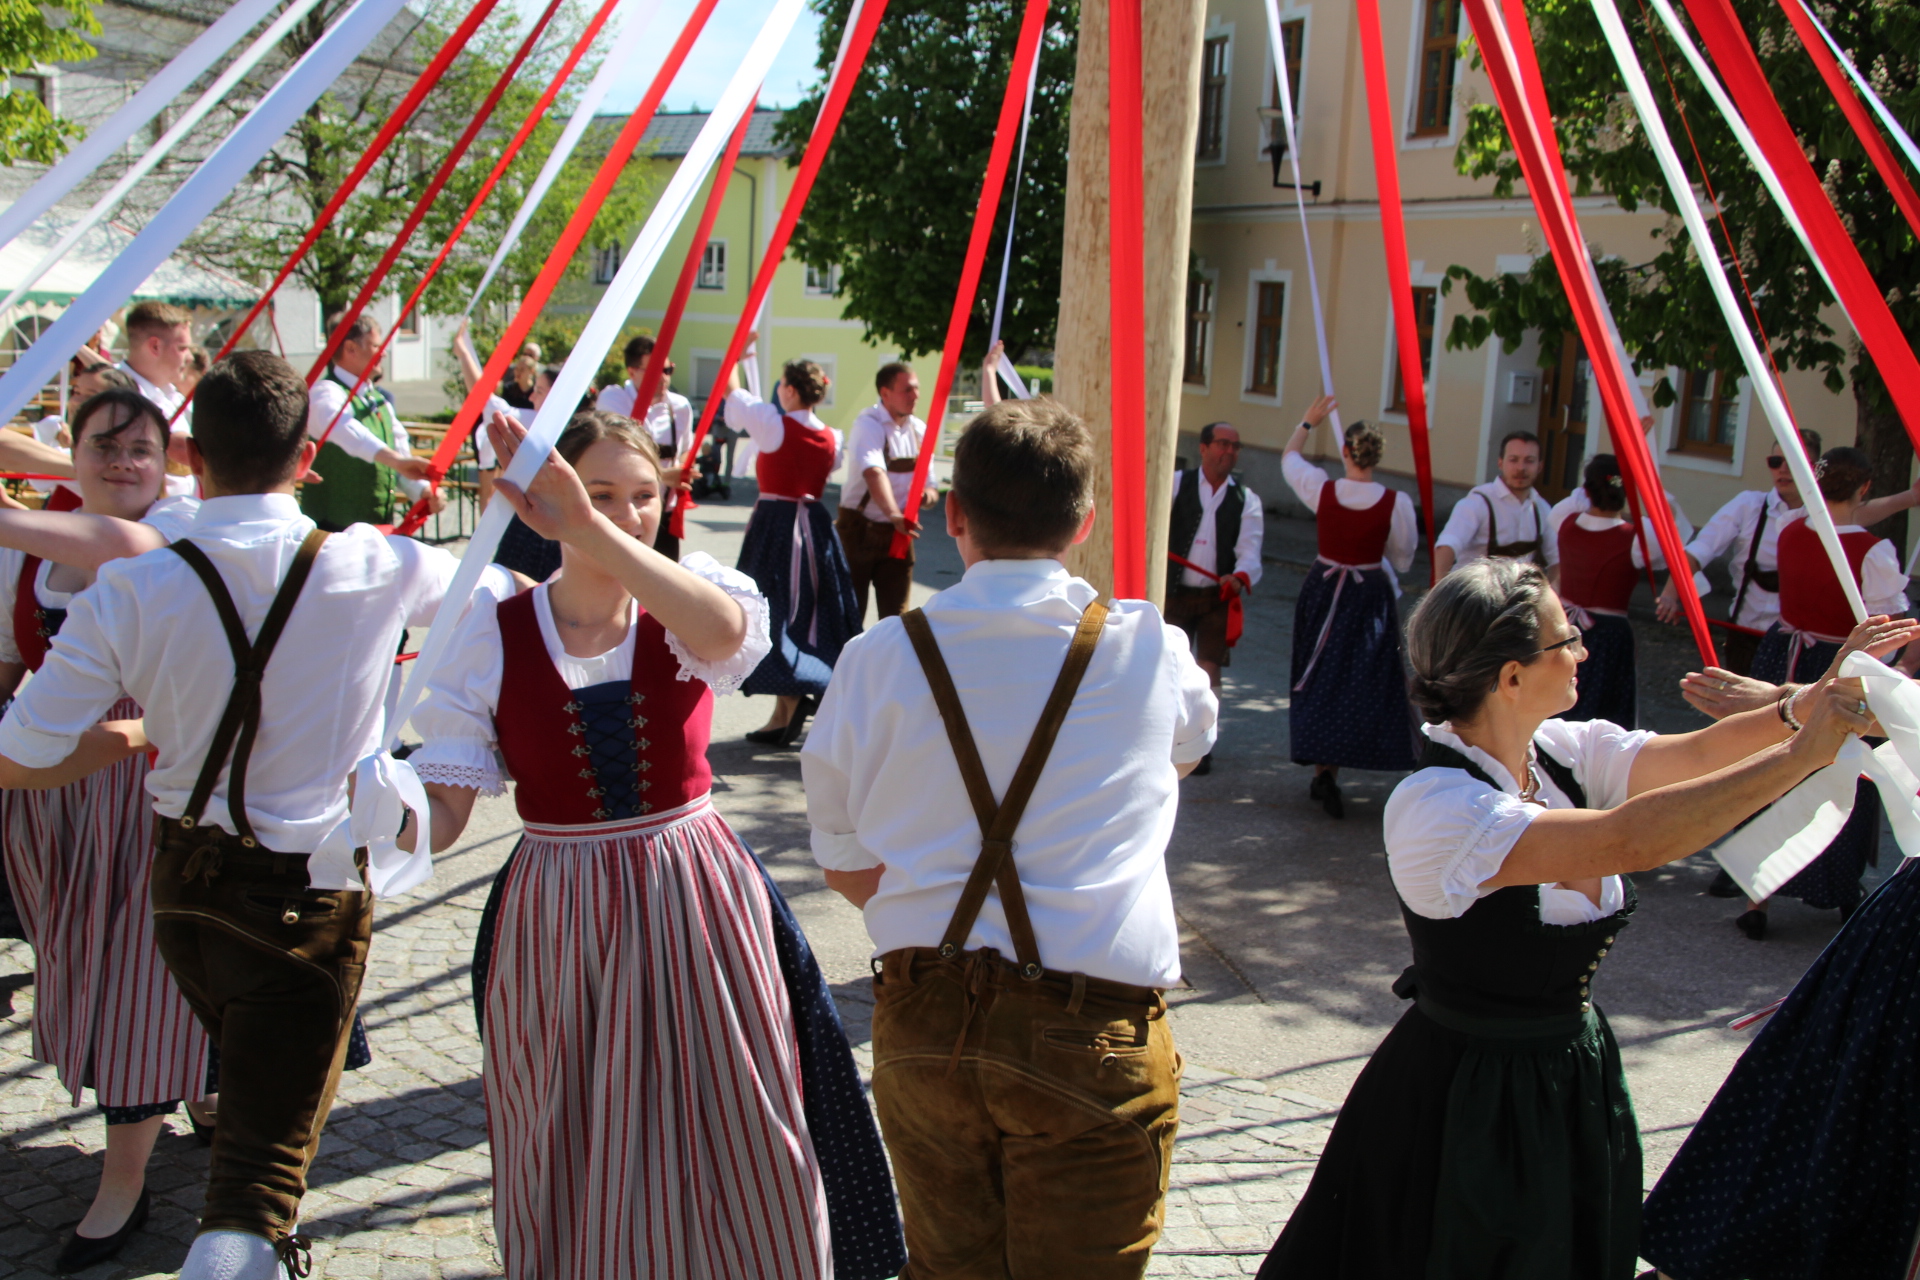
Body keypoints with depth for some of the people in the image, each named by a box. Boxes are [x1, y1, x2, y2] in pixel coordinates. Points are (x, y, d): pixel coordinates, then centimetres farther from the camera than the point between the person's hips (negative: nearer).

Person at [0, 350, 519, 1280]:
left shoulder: (128, 591, -13)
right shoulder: (378, 569, -14)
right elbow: (505, 590, 6)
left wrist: (129, 738, 7)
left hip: (182, 880, 4)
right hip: (309, 892, -4)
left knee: (248, 1078, 31)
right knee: (267, 1159, 0)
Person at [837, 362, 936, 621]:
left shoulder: (919, 430, 5)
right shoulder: (868, 424, -16)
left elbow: (927, 481, 13)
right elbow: (874, 473, -34)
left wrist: (928, 494, -13)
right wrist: (894, 514, -50)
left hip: (898, 534, 6)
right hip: (859, 531, -5)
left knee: (895, 615, 8)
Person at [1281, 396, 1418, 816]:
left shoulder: (1320, 489, -11)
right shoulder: (1396, 502, -14)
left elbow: (1288, 458, 11)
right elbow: (1403, 558, 0)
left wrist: (1308, 422, 24)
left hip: (1323, 591, 2)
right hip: (1372, 595, -1)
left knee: (1321, 678, 11)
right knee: (1363, 681, 7)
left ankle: (1322, 772, 11)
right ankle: (1331, 770, -3)